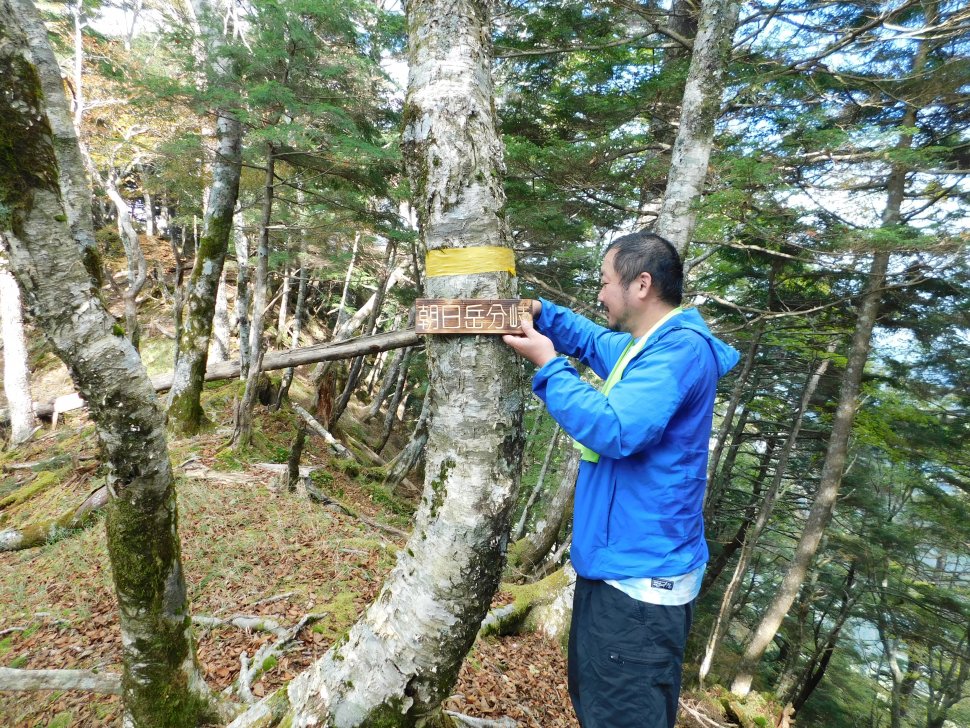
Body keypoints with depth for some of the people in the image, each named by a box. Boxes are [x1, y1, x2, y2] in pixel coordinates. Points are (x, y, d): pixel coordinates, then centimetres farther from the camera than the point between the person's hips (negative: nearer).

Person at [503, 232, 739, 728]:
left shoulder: (680, 348, -22)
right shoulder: (648, 345, 11)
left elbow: (615, 431, -31)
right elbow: (590, 339, 26)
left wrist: (547, 365, -21)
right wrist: (538, 311, 10)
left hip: (641, 578, -11)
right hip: (615, 565, 11)